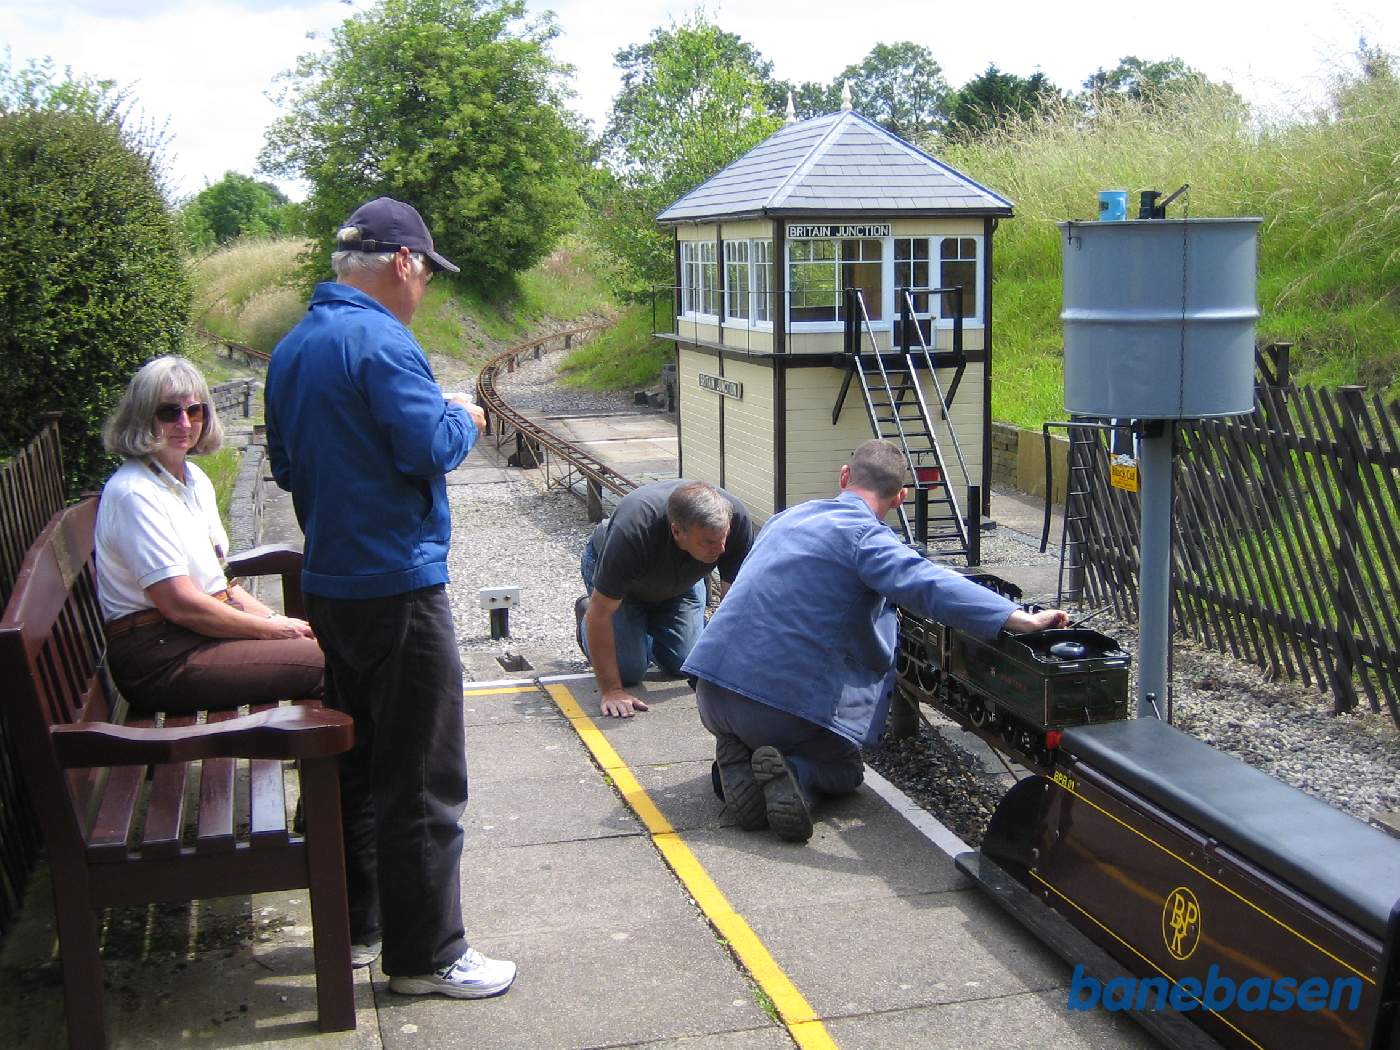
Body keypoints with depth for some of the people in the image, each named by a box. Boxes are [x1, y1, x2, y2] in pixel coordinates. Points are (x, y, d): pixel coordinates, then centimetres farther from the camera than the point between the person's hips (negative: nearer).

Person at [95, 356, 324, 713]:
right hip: (160, 659, -9)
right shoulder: (134, 493, -15)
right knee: (326, 663, -19)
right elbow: (181, 604, -18)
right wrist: (273, 628, -11)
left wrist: (276, 618, 2)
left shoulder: (195, 480, 14)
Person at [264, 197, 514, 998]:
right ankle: (425, 955, 8)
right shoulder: (379, 340, -16)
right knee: (423, 780, -1)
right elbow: (431, 448, -22)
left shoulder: (293, 347, 12)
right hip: (397, 586, -9)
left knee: (357, 761, 19)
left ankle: (358, 923, 30)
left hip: (329, 585, 9)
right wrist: (464, 420, -3)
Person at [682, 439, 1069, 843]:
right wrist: (1022, 620, -29)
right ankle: (793, 775, -9)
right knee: (844, 770, 23)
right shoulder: (866, 536, -9)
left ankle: (736, 764, 3)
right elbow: (930, 586, -27)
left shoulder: (786, 518, 17)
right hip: (789, 702, -5)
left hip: (711, 688, 5)